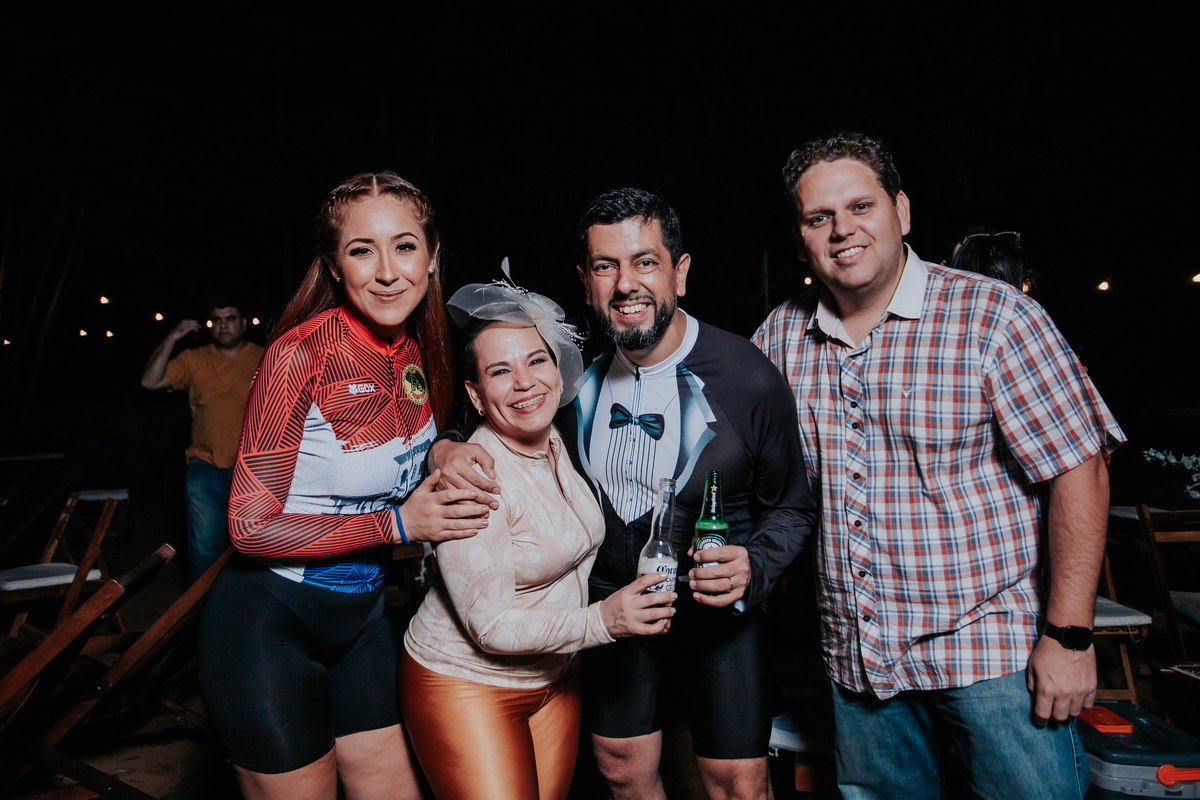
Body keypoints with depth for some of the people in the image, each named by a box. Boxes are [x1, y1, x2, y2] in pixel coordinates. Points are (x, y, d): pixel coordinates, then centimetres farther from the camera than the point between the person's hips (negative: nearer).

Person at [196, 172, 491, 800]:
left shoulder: (420, 353, -2)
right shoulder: (303, 352, -21)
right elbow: (251, 525, -20)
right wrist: (398, 524, -22)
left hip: (362, 617, 6)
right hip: (269, 623, -6)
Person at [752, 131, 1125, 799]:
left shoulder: (992, 316, -10)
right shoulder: (784, 333, 2)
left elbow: (1078, 468, -11)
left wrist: (1069, 635, -14)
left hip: (992, 648, -3)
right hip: (857, 656, 4)